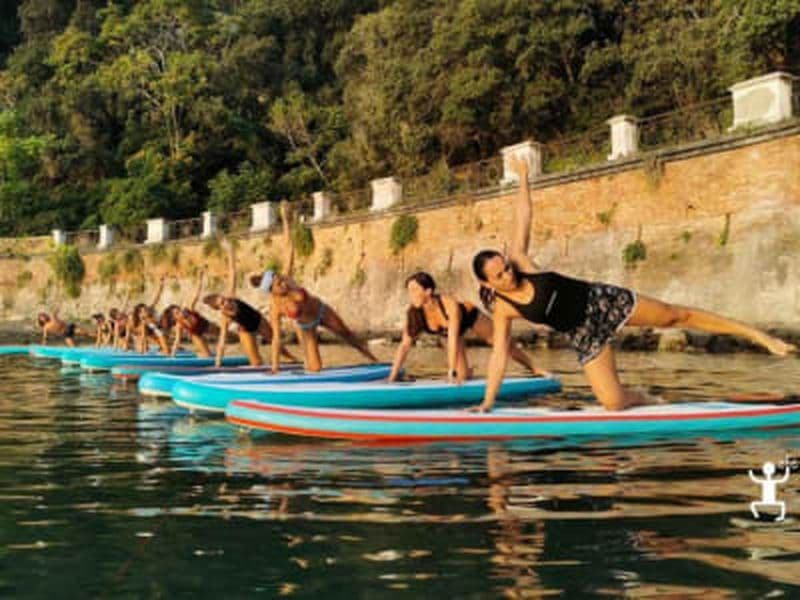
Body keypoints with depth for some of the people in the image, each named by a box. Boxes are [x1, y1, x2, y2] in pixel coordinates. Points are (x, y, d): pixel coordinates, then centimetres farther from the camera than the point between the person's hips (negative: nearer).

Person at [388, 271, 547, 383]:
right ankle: (468, 371, 35)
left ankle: (534, 369, 30)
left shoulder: (449, 304, -42)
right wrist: (392, 377, -38)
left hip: (471, 317, -3)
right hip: (451, 331, 3)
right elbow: (405, 345, -32)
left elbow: (453, 340, -45)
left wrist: (452, 372, -49)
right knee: (462, 376, -2)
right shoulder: (413, 314, -33)